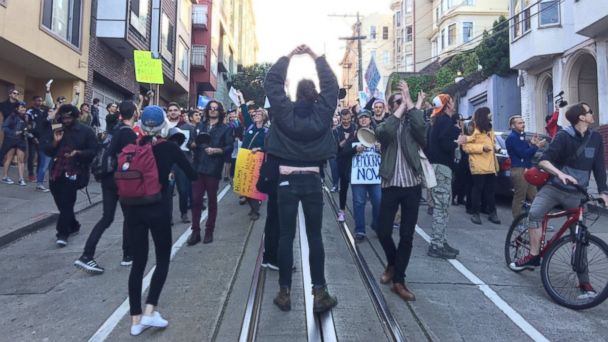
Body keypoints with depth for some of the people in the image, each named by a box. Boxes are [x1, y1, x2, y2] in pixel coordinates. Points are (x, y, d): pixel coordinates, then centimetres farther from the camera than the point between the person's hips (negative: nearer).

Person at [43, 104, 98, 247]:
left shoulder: (86, 131, -1)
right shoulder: (57, 131, 16)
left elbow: (93, 151, -6)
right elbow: (47, 151, 14)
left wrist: (78, 153, -21)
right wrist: (55, 142, -4)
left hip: (74, 172, -6)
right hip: (56, 172, 6)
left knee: (67, 202, -12)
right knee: (61, 202, 13)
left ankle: (62, 233, -6)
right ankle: (73, 226, 33)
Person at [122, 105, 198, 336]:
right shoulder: (169, 148, -5)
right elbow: (192, 175, 1)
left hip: (133, 208, 3)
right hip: (159, 208, -3)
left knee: (138, 261, 11)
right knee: (163, 260, 12)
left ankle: (136, 318, 14)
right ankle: (149, 311, 2)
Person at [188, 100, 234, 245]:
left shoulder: (225, 128, 5)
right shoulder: (200, 125, 16)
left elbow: (229, 148, -4)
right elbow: (192, 143, 12)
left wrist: (216, 150, -18)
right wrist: (194, 144, -10)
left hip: (213, 169, -3)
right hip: (198, 167, 3)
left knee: (212, 201, 8)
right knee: (196, 200, 0)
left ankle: (209, 231, 17)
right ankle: (195, 231, 8)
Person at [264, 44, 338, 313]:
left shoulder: (284, 112, -4)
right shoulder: (322, 113, -2)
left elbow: (272, 81, 6)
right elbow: (331, 84, 9)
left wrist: (289, 56, 11)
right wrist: (316, 57, 14)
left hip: (287, 180, 0)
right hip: (312, 180, 1)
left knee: (286, 236, 5)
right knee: (315, 237, 5)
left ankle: (285, 292, 12)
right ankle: (320, 293, 9)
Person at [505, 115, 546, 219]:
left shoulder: (521, 136, 19)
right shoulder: (512, 137, -11)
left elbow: (528, 152, 18)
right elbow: (522, 153, -19)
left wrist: (532, 144, 3)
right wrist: (537, 146, -12)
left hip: (527, 169, 10)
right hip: (519, 170, -10)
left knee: (533, 197, 11)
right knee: (519, 198, -6)